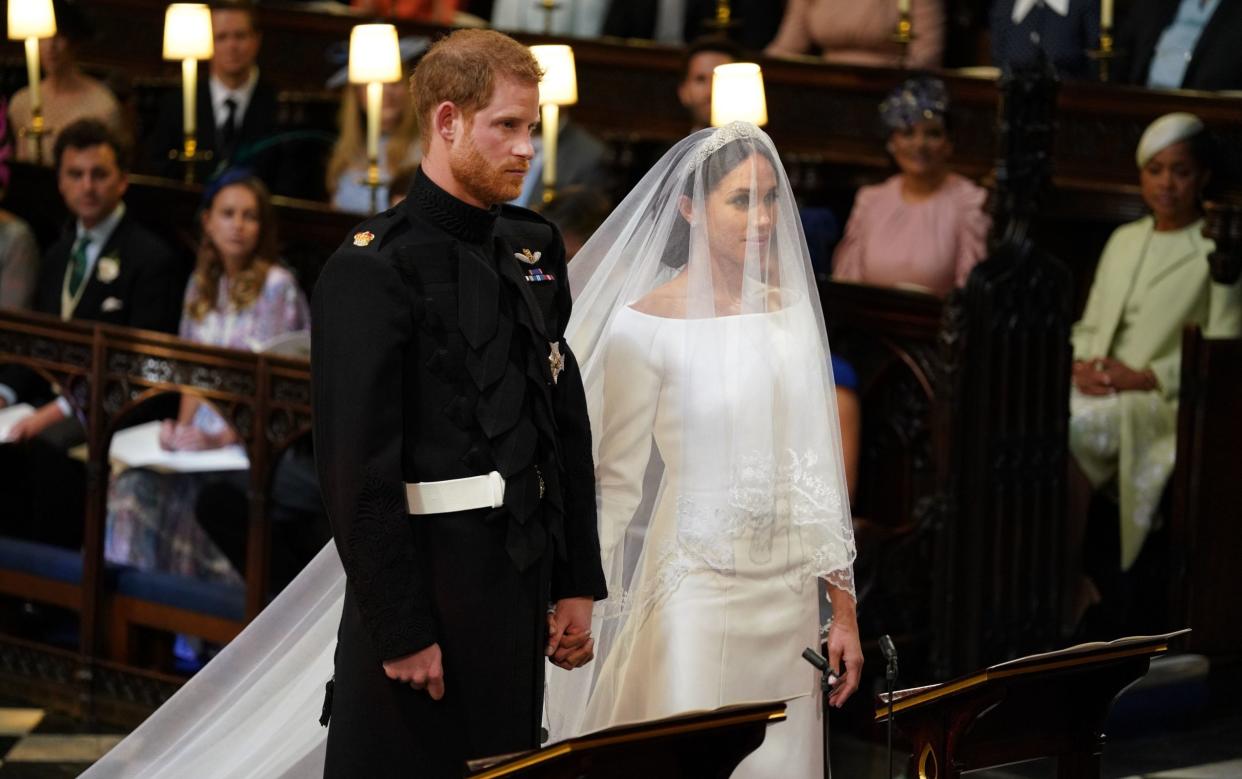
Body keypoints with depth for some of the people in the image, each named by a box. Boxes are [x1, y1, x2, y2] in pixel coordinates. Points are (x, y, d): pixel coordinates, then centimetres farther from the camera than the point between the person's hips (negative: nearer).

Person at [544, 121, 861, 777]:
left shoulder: (790, 310, 6)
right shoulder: (646, 324, -9)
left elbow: (818, 466, 10)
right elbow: (617, 484, -5)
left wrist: (842, 608, 9)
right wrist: (580, 603, -9)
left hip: (791, 594, 5)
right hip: (698, 591, -5)